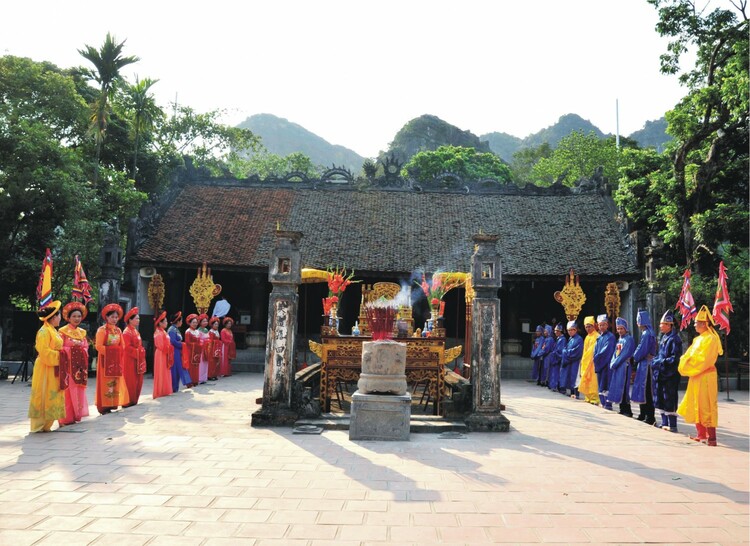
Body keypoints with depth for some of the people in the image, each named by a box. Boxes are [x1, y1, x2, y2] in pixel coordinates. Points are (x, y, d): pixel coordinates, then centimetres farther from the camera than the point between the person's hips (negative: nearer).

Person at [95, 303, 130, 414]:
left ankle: (113, 403, 12)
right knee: (105, 383, -5)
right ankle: (104, 406, -1)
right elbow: (98, 346, -14)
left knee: (116, 382, 6)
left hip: (116, 360, 6)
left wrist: (119, 353, -4)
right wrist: (109, 352, -15)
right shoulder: (102, 330, -7)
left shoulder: (118, 330, 12)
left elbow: (122, 345, 12)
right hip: (105, 359, -6)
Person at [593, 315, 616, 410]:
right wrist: (596, 359, -1)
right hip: (599, 364, 8)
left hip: (606, 364, -8)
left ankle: (608, 403, -5)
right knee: (600, 384, 10)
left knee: (606, 384, -8)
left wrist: (597, 358, -11)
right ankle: (603, 402, 17)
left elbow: (606, 350, -16)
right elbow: (596, 350, 16)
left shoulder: (610, 337, -8)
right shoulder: (599, 337, 15)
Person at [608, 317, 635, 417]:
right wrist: (612, 363, 0)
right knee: (617, 387, 8)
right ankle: (623, 409, 15)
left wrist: (614, 363, -14)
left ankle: (627, 411, -5)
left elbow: (625, 354, -15)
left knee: (622, 388, -9)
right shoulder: (619, 339, 16)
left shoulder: (629, 339, -8)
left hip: (624, 366, -8)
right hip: (617, 367, 8)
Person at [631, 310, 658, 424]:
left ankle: (650, 417, 1)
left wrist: (635, 358, -2)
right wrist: (636, 357, 7)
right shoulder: (645, 333, 12)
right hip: (643, 364, 9)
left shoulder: (647, 334, -17)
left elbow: (641, 350, -18)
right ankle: (643, 414, 23)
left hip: (646, 364, -9)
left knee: (646, 390, -4)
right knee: (642, 390, 15)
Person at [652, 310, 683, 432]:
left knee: (669, 399, -3)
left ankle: (672, 425, 5)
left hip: (670, 375, -9)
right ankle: (665, 423, 24)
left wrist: (661, 362, -20)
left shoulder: (674, 339, -15)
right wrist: (655, 361, 4)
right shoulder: (664, 337, 12)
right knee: (661, 399, 14)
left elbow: (675, 358, -19)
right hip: (661, 373, 9)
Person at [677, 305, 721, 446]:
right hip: (695, 377, 9)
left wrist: (688, 369, -12)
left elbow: (703, 360, -20)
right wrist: (685, 365, -3)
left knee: (706, 407, -6)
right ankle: (701, 434, 21)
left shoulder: (711, 339, -14)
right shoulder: (698, 339, 14)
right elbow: (689, 355, 15)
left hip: (705, 377, -9)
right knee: (696, 406, 13)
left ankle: (711, 437, -2)